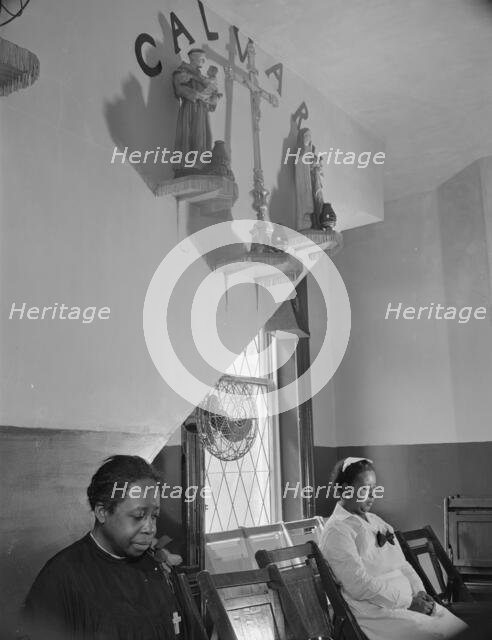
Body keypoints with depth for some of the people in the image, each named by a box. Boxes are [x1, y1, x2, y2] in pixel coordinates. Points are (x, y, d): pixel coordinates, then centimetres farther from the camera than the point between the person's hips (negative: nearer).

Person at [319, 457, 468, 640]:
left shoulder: (376, 521, 19)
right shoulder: (336, 530, -8)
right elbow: (360, 586, -15)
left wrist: (419, 592, 0)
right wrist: (408, 602, -13)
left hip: (410, 602, 8)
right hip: (374, 612, -8)